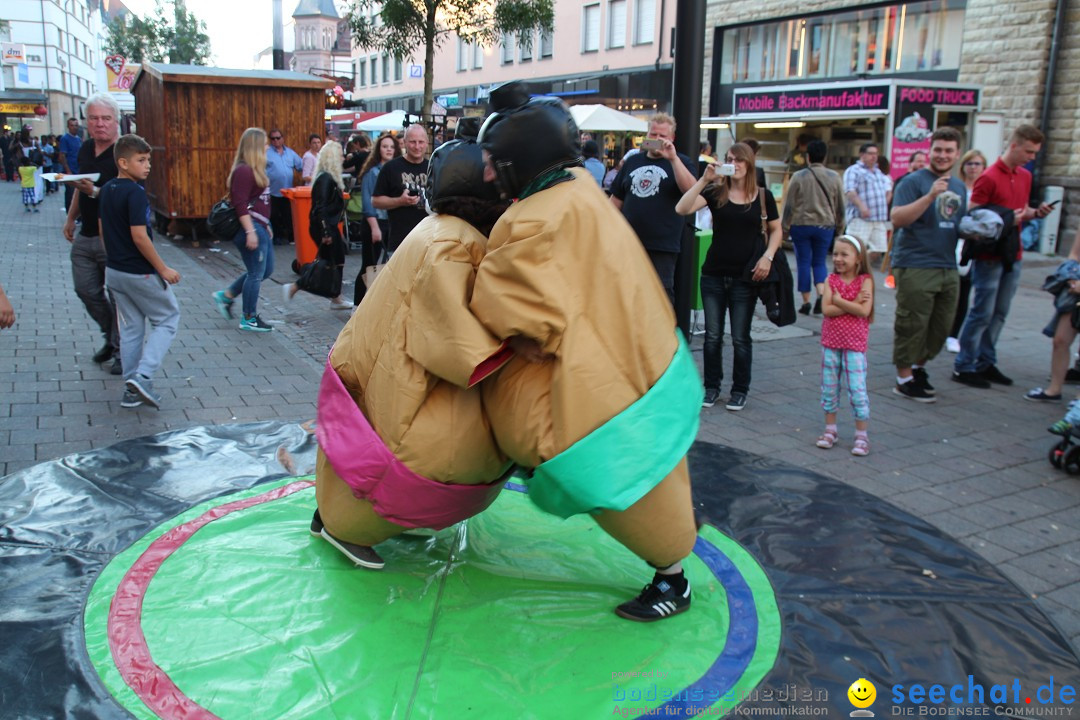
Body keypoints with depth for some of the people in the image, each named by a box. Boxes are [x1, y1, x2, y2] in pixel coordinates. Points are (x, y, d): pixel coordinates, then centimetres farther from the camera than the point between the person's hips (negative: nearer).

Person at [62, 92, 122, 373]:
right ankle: (111, 338, 30)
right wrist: (71, 218, 29)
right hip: (85, 235, 8)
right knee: (87, 291, 13)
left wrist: (95, 192, -35)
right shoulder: (85, 149, 10)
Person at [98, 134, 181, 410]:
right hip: (140, 273, -8)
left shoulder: (106, 190, 8)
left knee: (130, 329, 15)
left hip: (114, 271, 8)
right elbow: (139, 236, -22)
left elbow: (103, 229, 14)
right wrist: (163, 269, -16)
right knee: (167, 319, 7)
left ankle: (132, 390, 18)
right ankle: (142, 376, -7)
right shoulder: (135, 193, -19)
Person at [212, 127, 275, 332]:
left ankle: (226, 296, 25)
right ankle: (249, 319, 9)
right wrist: (250, 232, -25)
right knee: (256, 274, -3)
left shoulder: (254, 170, 16)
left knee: (265, 270, 16)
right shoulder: (243, 171, -15)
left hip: (259, 227, 10)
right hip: (250, 227, -10)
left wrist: (265, 226, 24)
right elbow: (241, 205, -21)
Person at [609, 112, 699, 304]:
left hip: (662, 247, -4)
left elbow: (691, 189, -17)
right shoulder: (632, 161, 13)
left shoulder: (681, 162, 3)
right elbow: (616, 199, 16)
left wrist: (673, 158, -22)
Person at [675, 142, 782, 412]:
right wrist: (704, 179, -19)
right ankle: (712, 386, 21)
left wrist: (767, 257, -5)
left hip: (745, 277, -1)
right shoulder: (715, 192, 0)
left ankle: (740, 390, 19)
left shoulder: (763, 196, 2)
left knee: (740, 338, 6)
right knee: (713, 336, 7)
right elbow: (682, 209, -14)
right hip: (714, 275, 1)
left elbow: (776, 230, 11)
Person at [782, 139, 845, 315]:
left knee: (804, 263, 6)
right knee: (819, 262, 12)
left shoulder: (799, 177, -5)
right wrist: (839, 229, 17)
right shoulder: (834, 177, 2)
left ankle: (806, 302, 7)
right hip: (825, 226, 2)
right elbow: (840, 207, 7)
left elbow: (789, 206, -4)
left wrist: (785, 228, 5)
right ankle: (821, 294, -8)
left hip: (801, 225, -2)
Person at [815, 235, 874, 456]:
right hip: (831, 342, 4)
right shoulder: (831, 280, 3)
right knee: (829, 388, 11)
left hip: (854, 344, -4)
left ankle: (861, 435, 8)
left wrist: (838, 301, -13)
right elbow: (826, 309, -10)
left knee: (857, 390, -3)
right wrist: (852, 304, -16)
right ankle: (830, 430, 25)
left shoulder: (865, 281, -5)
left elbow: (864, 311, -18)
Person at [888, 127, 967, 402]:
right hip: (915, 268, -7)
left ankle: (918, 367, 30)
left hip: (948, 268, 7)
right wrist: (930, 195, -25)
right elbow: (897, 219, -18)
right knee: (912, 325, -4)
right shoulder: (914, 181, -5)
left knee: (941, 327, 12)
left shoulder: (959, 187, 18)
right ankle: (904, 379, 7)